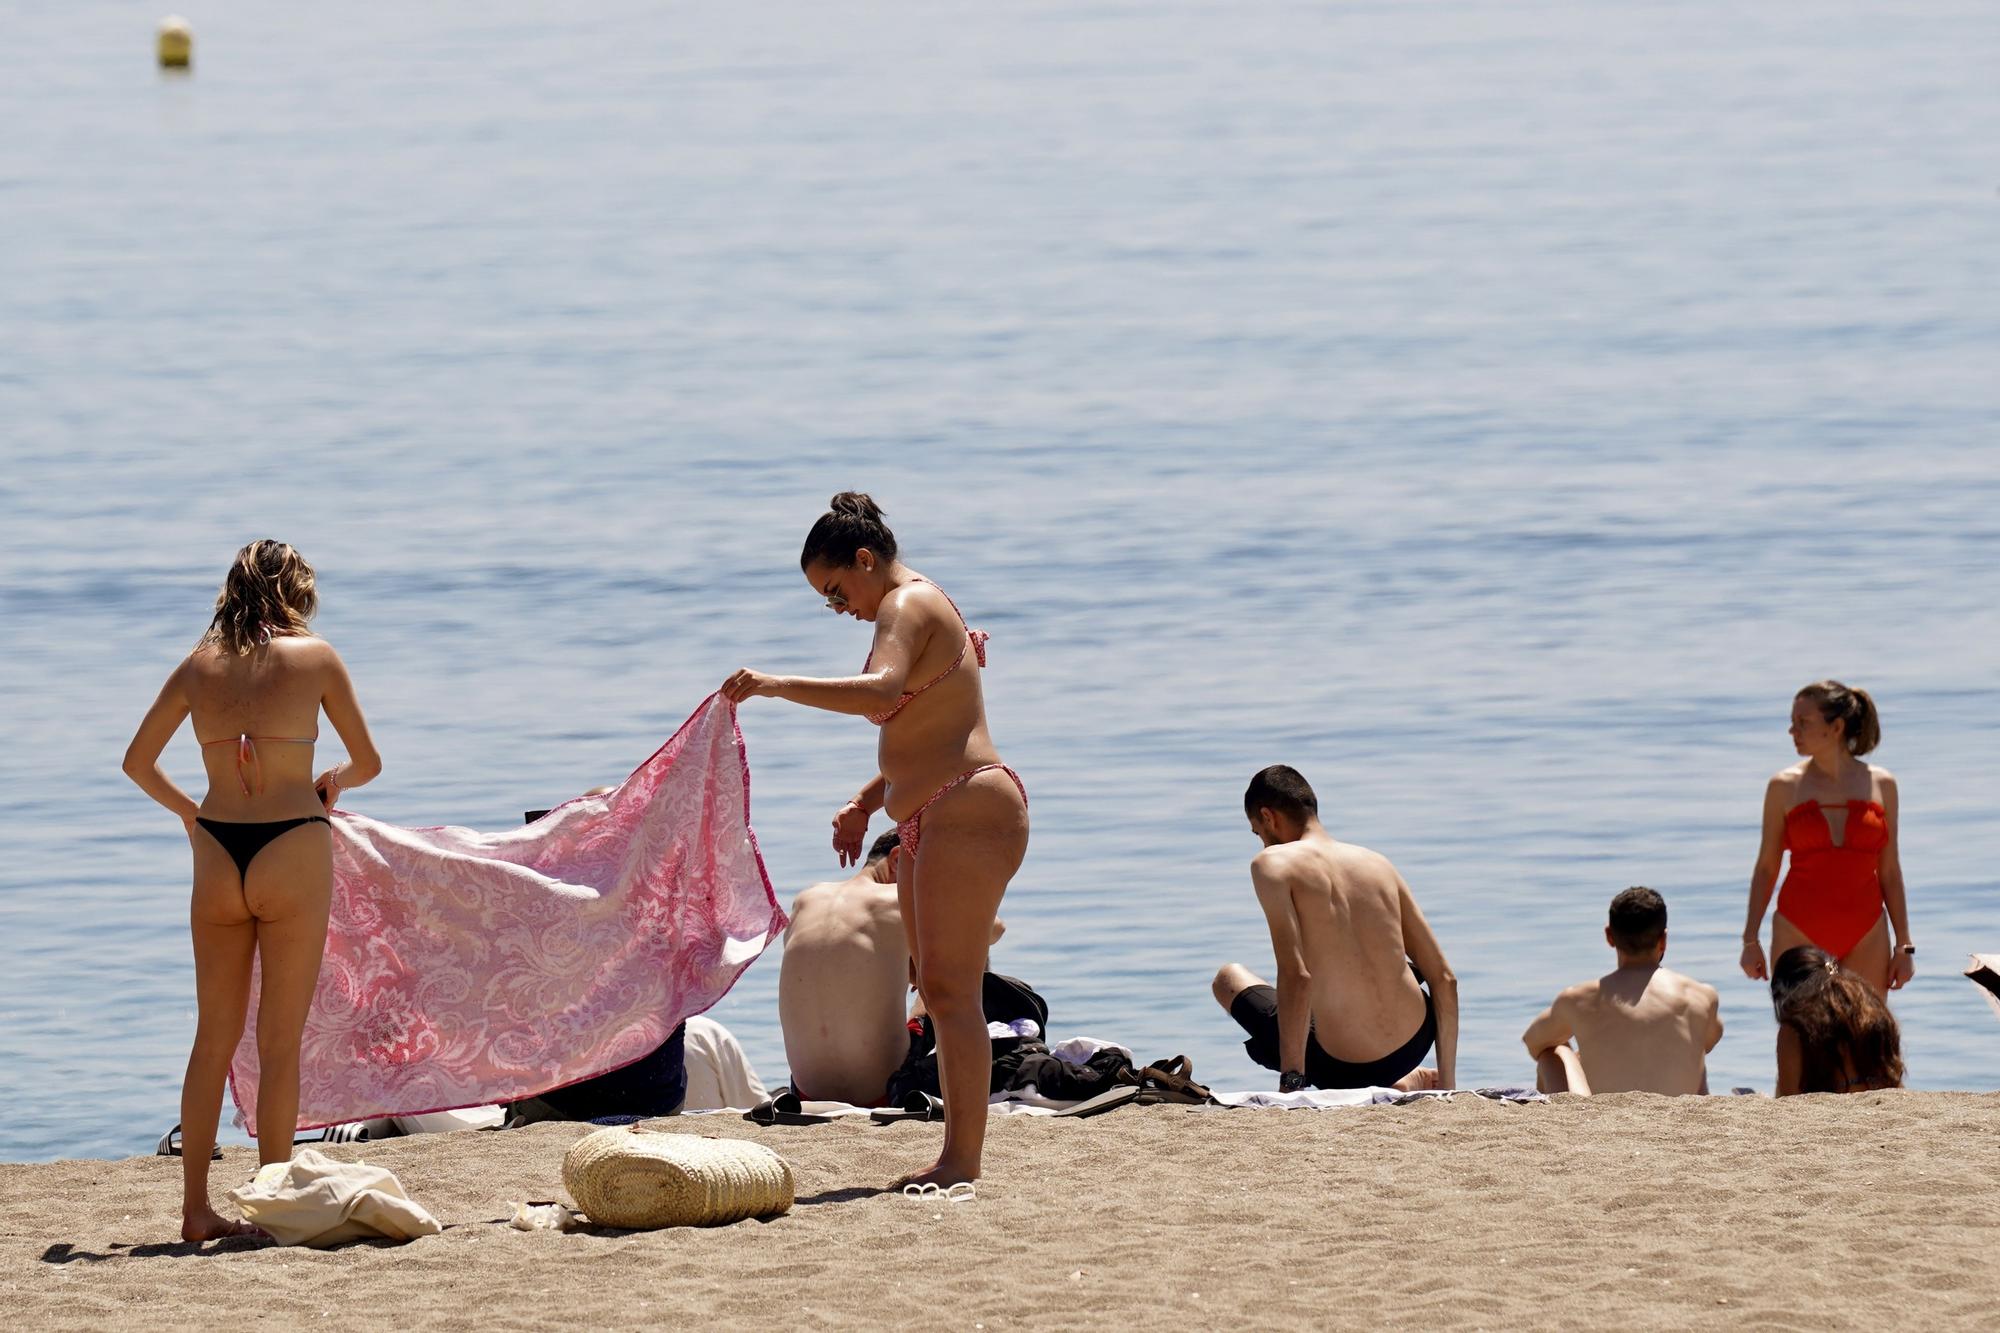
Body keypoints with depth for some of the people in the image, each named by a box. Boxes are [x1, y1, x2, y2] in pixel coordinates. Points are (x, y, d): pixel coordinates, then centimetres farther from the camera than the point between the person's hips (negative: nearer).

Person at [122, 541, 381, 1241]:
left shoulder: (199, 665, 7)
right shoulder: (315, 657, -2)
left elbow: (138, 762, 11)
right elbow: (368, 763, 5)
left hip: (216, 855, 3)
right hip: (293, 851, -3)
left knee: (214, 1039, 11)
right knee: (280, 1042, 2)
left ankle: (196, 1208, 11)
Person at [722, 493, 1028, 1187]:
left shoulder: (910, 604, -10)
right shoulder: (915, 609, 23)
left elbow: (882, 691, -31)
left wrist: (779, 685, -35)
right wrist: (865, 802, 25)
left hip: (968, 810, -11)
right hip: (927, 823, 11)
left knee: (949, 990, -13)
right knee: (938, 992, 9)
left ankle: (962, 1159, -16)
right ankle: (956, 1153, 10)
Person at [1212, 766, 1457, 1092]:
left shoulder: (1273, 863, -7)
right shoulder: (1378, 864, 9)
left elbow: (1296, 977, -19)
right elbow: (1444, 979, 8)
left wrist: (1291, 1081, -15)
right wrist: (1446, 1086, 16)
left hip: (1344, 1068, -5)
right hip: (1414, 1048, 5)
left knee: (1229, 978, 25)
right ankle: (1406, 1080, 28)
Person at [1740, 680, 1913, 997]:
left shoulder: (1881, 785, 3)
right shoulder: (1785, 787, 1)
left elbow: (1889, 872, 7)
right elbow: (1766, 868, 6)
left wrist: (1904, 945, 6)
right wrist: (1750, 940, 2)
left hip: (1866, 939, 1)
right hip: (1798, 932, -1)